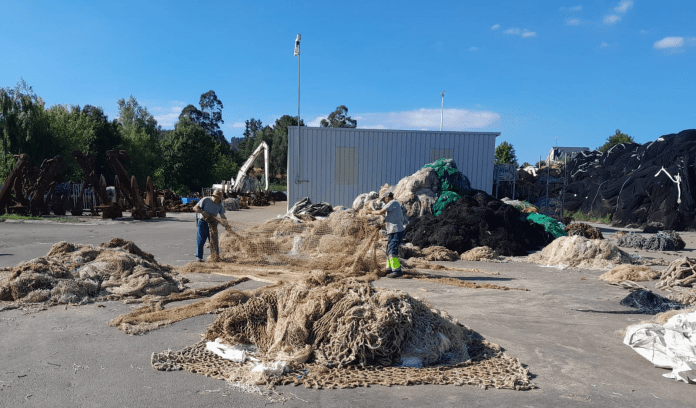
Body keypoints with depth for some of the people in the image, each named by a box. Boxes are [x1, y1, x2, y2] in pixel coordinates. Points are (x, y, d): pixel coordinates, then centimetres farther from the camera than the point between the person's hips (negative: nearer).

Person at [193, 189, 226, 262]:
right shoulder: (205, 200, -9)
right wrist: (203, 212, -24)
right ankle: (199, 257, 6)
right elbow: (195, 208, -10)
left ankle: (214, 256, 13)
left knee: (214, 240, 3)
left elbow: (222, 216, 3)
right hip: (203, 221, -4)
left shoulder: (220, 205, 4)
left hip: (212, 223, 4)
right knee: (201, 240, -2)